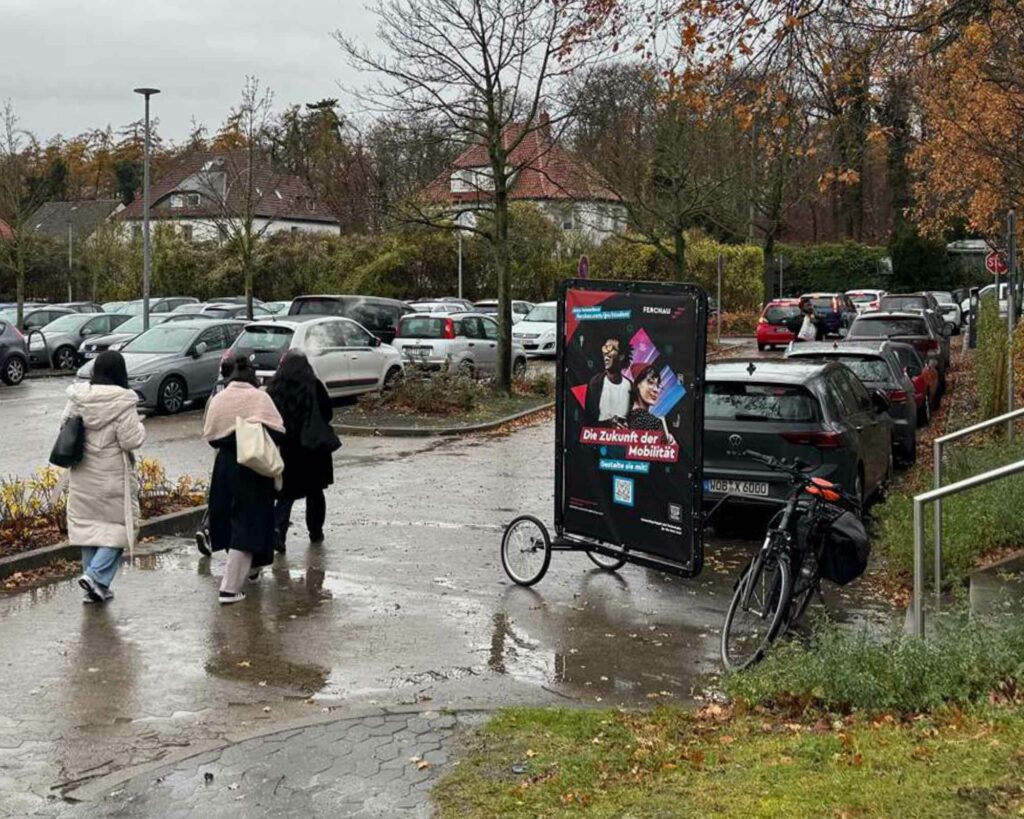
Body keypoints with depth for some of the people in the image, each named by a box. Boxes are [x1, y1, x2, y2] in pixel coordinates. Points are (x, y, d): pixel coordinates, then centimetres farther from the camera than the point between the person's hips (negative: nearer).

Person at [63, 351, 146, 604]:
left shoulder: (77, 397, 1)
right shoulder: (123, 401, -16)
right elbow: (131, 440, -17)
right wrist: (140, 427, 2)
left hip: (82, 475, 6)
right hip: (113, 476, -5)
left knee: (87, 525, 13)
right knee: (120, 526, 6)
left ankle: (95, 587, 17)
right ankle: (96, 576, -9)